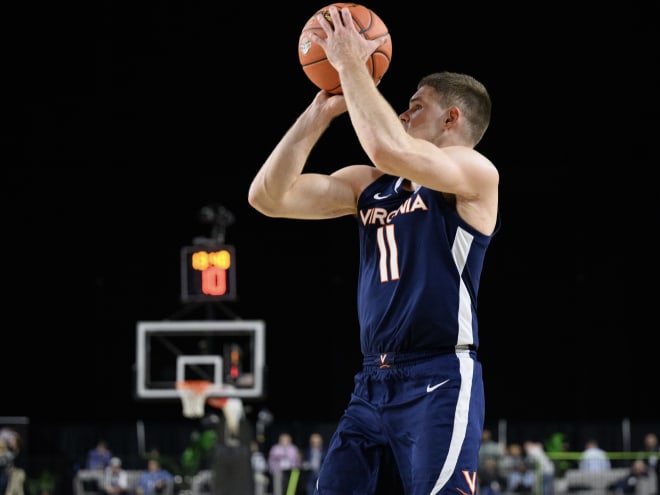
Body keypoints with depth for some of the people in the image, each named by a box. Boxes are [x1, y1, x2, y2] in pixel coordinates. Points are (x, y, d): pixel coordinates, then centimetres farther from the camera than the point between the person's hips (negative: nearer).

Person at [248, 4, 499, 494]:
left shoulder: (476, 174, -4)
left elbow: (389, 149, -22)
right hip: (373, 382, 7)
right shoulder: (367, 185, 18)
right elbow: (268, 197, 10)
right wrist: (321, 112, 6)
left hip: (440, 383, -7)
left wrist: (351, 64, -11)